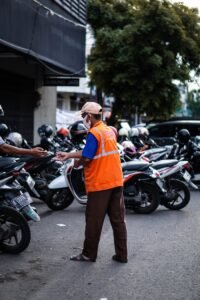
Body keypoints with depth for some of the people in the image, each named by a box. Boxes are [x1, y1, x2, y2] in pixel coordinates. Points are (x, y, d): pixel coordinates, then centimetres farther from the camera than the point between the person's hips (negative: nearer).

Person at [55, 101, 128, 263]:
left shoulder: (94, 133, -13)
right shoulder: (110, 131, 13)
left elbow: (86, 158, -17)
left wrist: (77, 163, 5)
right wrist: (68, 155, 16)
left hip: (99, 184, -8)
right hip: (116, 182, 8)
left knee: (94, 221, 4)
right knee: (118, 219, 9)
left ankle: (89, 254, 13)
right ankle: (122, 254, 12)